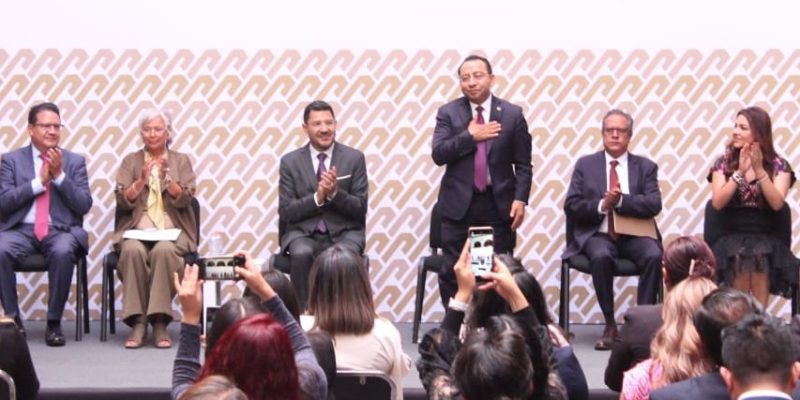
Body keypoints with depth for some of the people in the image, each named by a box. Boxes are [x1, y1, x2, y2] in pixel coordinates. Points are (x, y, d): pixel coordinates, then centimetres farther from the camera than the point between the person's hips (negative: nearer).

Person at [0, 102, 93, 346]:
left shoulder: (74, 161, 10)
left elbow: (84, 205, 0)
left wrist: (59, 175, -11)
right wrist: (39, 181, -10)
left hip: (60, 230, 0)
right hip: (21, 230, 0)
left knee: (63, 252, -35)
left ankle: (54, 322, -19)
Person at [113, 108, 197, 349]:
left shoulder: (181, 161, 13)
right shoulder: (130, 161, 14)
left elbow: (184, 199, -1)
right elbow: (123, 201, 2)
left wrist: (166, 176, -16)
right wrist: (142, 179, -13)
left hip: (171, 231, -1)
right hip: (136, 230, 1)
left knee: (163, 250, -35)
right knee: (133, 251, -34)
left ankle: (160, 323, -32)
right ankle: (137, 323, -31)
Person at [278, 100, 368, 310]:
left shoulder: (354, 158, 5)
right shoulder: (290, 162, 5)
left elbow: (361, 208, 2)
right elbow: (285, 211, 1)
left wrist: (335, 193, -16)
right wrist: (317, 198, -15)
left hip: (343, 233, 0)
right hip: (303, 233, 0)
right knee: (301, 254, -34)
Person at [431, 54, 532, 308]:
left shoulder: (512, 114, 4)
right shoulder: (448, 113, 4)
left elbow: (523, 164, 4)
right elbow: (438, 155, -7)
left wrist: (520, 199, -8)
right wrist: (470, 137, -14)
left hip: (498, 204, 0)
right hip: (459, 203, 0)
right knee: (451, 271, 0)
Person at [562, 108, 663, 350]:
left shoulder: (645, 167, 11)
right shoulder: (585, 165, 10)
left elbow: (654, 205, -4)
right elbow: (571, 206, 2)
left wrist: (621, 201, -17)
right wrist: (602, 205, -14)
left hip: (634, 235, 1)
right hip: (598, 235, -1)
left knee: (654, 255, -31)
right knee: (601, 256, -35)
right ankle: (610, 325, -21)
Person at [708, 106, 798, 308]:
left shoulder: (779, 165, 5)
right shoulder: (723, 163, 7)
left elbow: (777, 204, -9)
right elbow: (717, 203, -5)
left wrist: (759, 170, -16)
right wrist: (740, 172, -13)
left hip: (765, 237, 0)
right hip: (733, 237, 1)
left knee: (759, 256, -35)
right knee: (739, 257, -34)